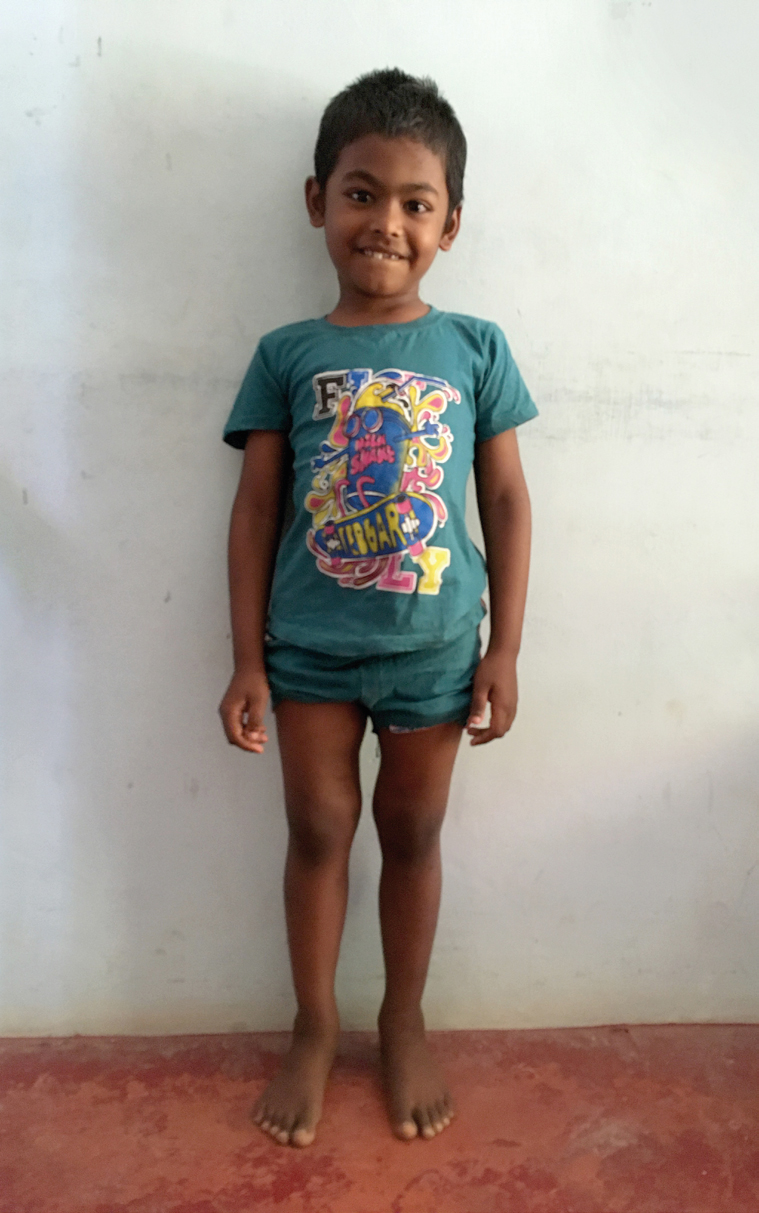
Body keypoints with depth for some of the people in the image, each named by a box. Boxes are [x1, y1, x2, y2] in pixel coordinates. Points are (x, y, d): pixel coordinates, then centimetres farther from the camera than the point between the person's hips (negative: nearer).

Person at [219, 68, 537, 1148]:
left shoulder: (475, 350, 0)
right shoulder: (287, 355, -1)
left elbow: (508, 503, 1)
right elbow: (256, 510, 0)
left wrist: (504, 651, -3)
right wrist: (247, 659, -2)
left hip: (433, 647, 0)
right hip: (309, 648, 0)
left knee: (412, 835, 14)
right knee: (319, 832, 12)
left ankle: (405, 1025, 36)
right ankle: (315, 1029, 34)